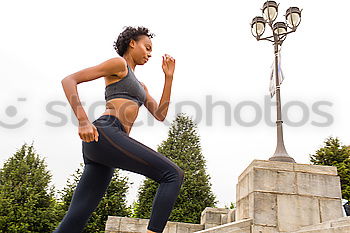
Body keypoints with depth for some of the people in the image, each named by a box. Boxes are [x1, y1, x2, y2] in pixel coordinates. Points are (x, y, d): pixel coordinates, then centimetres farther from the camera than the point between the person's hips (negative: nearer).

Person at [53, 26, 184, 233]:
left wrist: (169, 77, 21)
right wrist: (83, 121, -15)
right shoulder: (118, 63, 8)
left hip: (98, 149, 9)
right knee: (174, 174, -10)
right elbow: (69, 80, -1)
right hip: (105, 135, -9)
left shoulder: (140, 86, 34)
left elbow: (160, 115, 22)